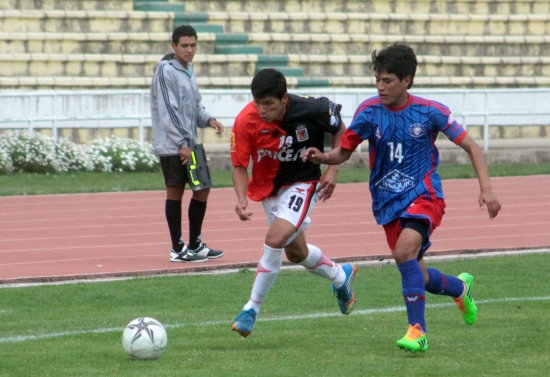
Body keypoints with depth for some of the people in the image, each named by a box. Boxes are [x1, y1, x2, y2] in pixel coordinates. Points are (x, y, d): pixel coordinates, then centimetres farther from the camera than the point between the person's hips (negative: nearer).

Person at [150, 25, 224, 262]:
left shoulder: (189, 71, 15)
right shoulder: (165, 71, -11)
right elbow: (167, 111, -16)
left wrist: (208, 119, 1)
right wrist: (182, 144, -17)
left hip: (189, 144, 9)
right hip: (171, 145, -9)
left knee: (202, 189, 11)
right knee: (175, 191, -4)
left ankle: (195, 245, 21)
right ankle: (178, 249, 0)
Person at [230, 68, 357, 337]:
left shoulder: (310, 110, -25)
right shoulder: (245, 121, -22)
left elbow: (339, 130, -4)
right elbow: (239, 166, -13)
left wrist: (332, 170, -12)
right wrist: (242, 199, -31)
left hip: (303, 183, -4)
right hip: (268, 187, 4)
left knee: (275, 240, -24)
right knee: (296, 253, 19)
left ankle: (252, 309, -10)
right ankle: (341, 276, 49)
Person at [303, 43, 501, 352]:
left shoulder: (430, 112, -10)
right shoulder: (369, 112, -4)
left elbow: (470, 146, -2)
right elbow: (345, 151, 3)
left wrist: (486, 188, -12)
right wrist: (323, 157, -21)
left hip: (424, 195, -4)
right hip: (388, 202, 4)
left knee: (405, 251, -30)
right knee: (417, 277, 8)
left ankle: (417, 330, -25)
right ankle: (460, 288, 43)